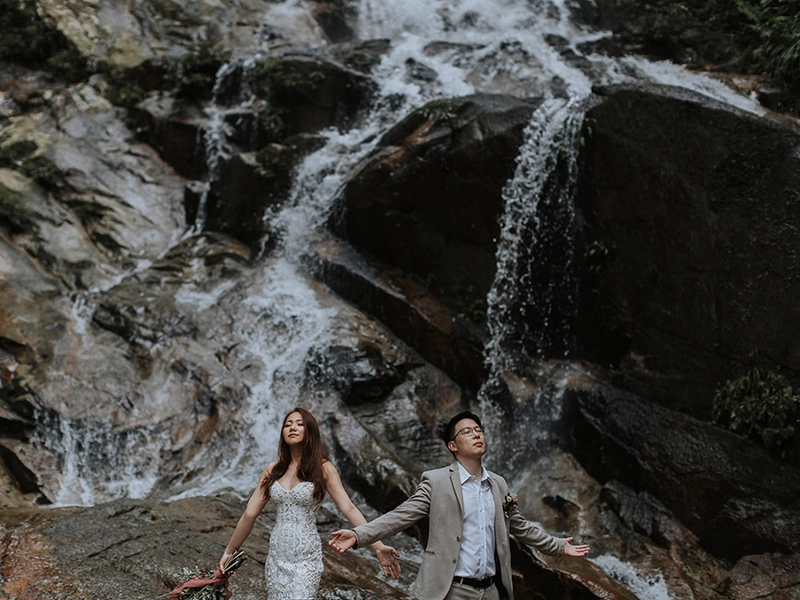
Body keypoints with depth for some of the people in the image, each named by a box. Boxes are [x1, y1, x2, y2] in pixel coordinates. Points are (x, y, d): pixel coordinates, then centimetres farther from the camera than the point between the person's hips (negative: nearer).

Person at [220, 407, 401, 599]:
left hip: (305, 558, -4)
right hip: (276, 555, 4)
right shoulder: (272, 470, 4)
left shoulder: (323, 468, -6)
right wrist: (229, 551, 10)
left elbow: (349, 509, -12)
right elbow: (250, 513, 7)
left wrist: (377, 546, -21)